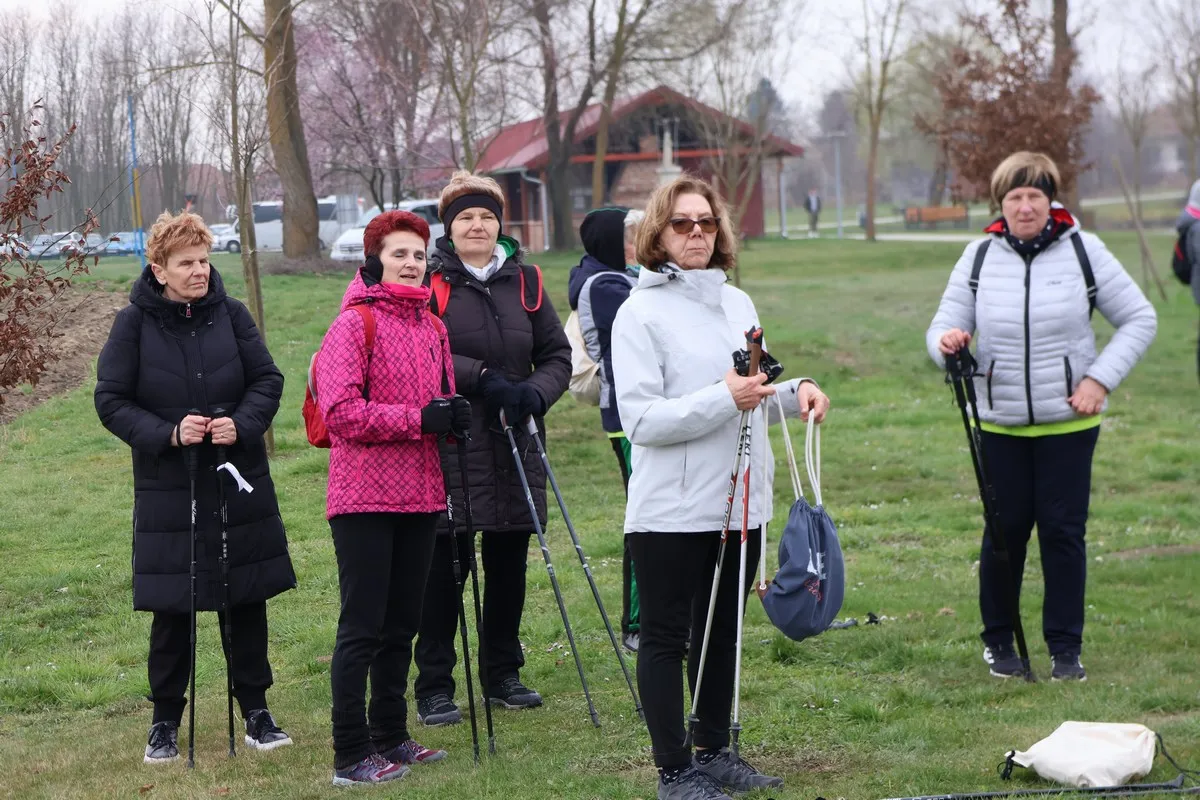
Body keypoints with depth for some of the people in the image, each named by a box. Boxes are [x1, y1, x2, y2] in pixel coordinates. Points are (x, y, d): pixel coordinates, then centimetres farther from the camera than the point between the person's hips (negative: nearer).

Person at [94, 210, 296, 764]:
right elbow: (111, 401, -5)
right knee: (172, 610, 3)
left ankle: (255, 711, 21)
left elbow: (267, 379, 2)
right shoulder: (134, 324, -6)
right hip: (168, 490, -2)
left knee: (246, 600, 8)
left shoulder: (230, 314, 0)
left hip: (239, 482, 2)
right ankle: (165, 720, 18)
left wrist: (242, 424, -16)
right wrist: (170, 433, -18)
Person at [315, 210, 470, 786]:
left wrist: (454, 414, -1)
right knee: (362, 628, -5)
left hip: (420, 498, 7)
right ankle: (351, 758, -1)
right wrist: (418, 418, -20)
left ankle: (390, 737, 26)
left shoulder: (431, 327, 14)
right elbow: (340, 412, -17)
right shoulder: (354, 325, -9)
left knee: (401, 625, 14)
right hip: (365, 498, -7)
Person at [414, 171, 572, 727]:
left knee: (509, 565, 11)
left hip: (515, 449, 5)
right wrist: (482, 377, -20)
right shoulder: (429, 280, -3)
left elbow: (557, 354, 12)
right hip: (449, 447, -4)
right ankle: (433, 688, 5)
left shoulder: (525, 280, 10)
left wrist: (536, 393, -8)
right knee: (444, 567, -3)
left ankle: (502, 675, 24)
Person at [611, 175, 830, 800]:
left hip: (741, 501, 7)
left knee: (722, 632, 16)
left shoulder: (738, 304, 11)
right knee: (665, 637, 1)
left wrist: (794, 393, 0)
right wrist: (723, 399, -24)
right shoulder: (641, 313, -10)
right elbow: (641, 419, -17)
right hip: (671, 509, -7)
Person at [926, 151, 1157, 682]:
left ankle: (1065, 647, 12)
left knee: (1064, 530, 0)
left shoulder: (1083, 250, -4)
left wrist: (1101, 379, -10)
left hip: (1068, 422, -1)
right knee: (1005, 529, 5)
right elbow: (943, 327, 2)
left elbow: (1139, 320, 1)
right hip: (1000, 424, 1)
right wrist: (946, 342, -24)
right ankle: (998, 639, 22)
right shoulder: (979, 257, 1)